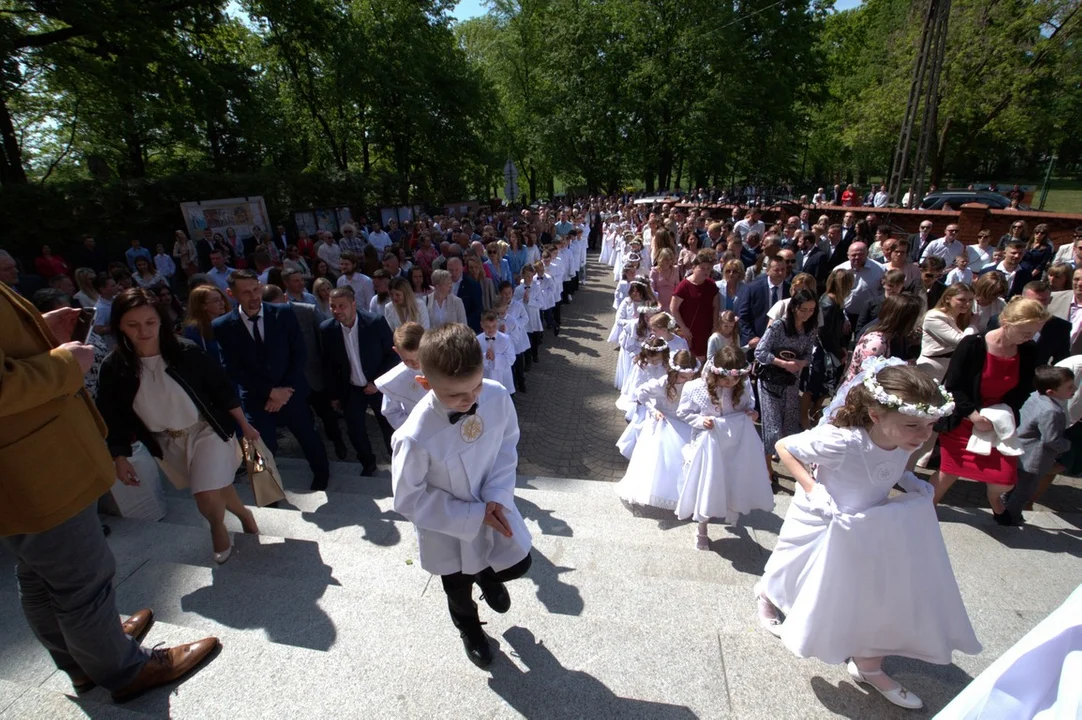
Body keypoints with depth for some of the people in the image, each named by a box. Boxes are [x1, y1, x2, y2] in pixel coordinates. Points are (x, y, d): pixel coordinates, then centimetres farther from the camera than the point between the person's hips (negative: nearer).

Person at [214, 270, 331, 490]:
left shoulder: (284, 313, -6)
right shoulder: (222, 326, -6)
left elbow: (300, 355, -6)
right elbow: (232, 370, -8)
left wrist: (285, 390, -12)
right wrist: (270, 391, -14)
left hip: (291, 393, 1)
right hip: (257, 400, 0)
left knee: (310, 440, 15)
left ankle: (322, 478, 43)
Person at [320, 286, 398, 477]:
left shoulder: (376, 322, -19)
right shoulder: (327, 329, -11)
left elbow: (393, 354, -11)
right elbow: (329, 366, 1)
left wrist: (378, 382, -14)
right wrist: (334, 395, 6)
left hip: (378, 386, -2)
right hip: (351, 390, 2)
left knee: (389, 428, 11)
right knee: (354, 430, 9)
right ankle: (368, 463, 35)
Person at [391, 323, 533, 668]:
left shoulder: (497, 396, -28)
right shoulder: (415, 438, -38)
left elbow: (508, 443, -9)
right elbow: (410, 500, -23)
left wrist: (497, 494, -20)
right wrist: (475, 516, -23)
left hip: (493, 507, 2)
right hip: (449, 528, -2)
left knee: (518, 564, 20)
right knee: (459, 590, 24)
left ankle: (487, 576, 57)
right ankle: (470, 629, 61)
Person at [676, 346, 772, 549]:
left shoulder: (744, 386, -11)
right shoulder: (696, 388, -20)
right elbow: (683, 412, -6)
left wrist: (751, 413, -11)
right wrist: (701, 420, -22)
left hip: (739, 443, 3)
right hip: (710, 444, -3)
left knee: (736, 482, 18)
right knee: (707, 485, 10)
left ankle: (733, 513, 53)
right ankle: (702, 530, 33)